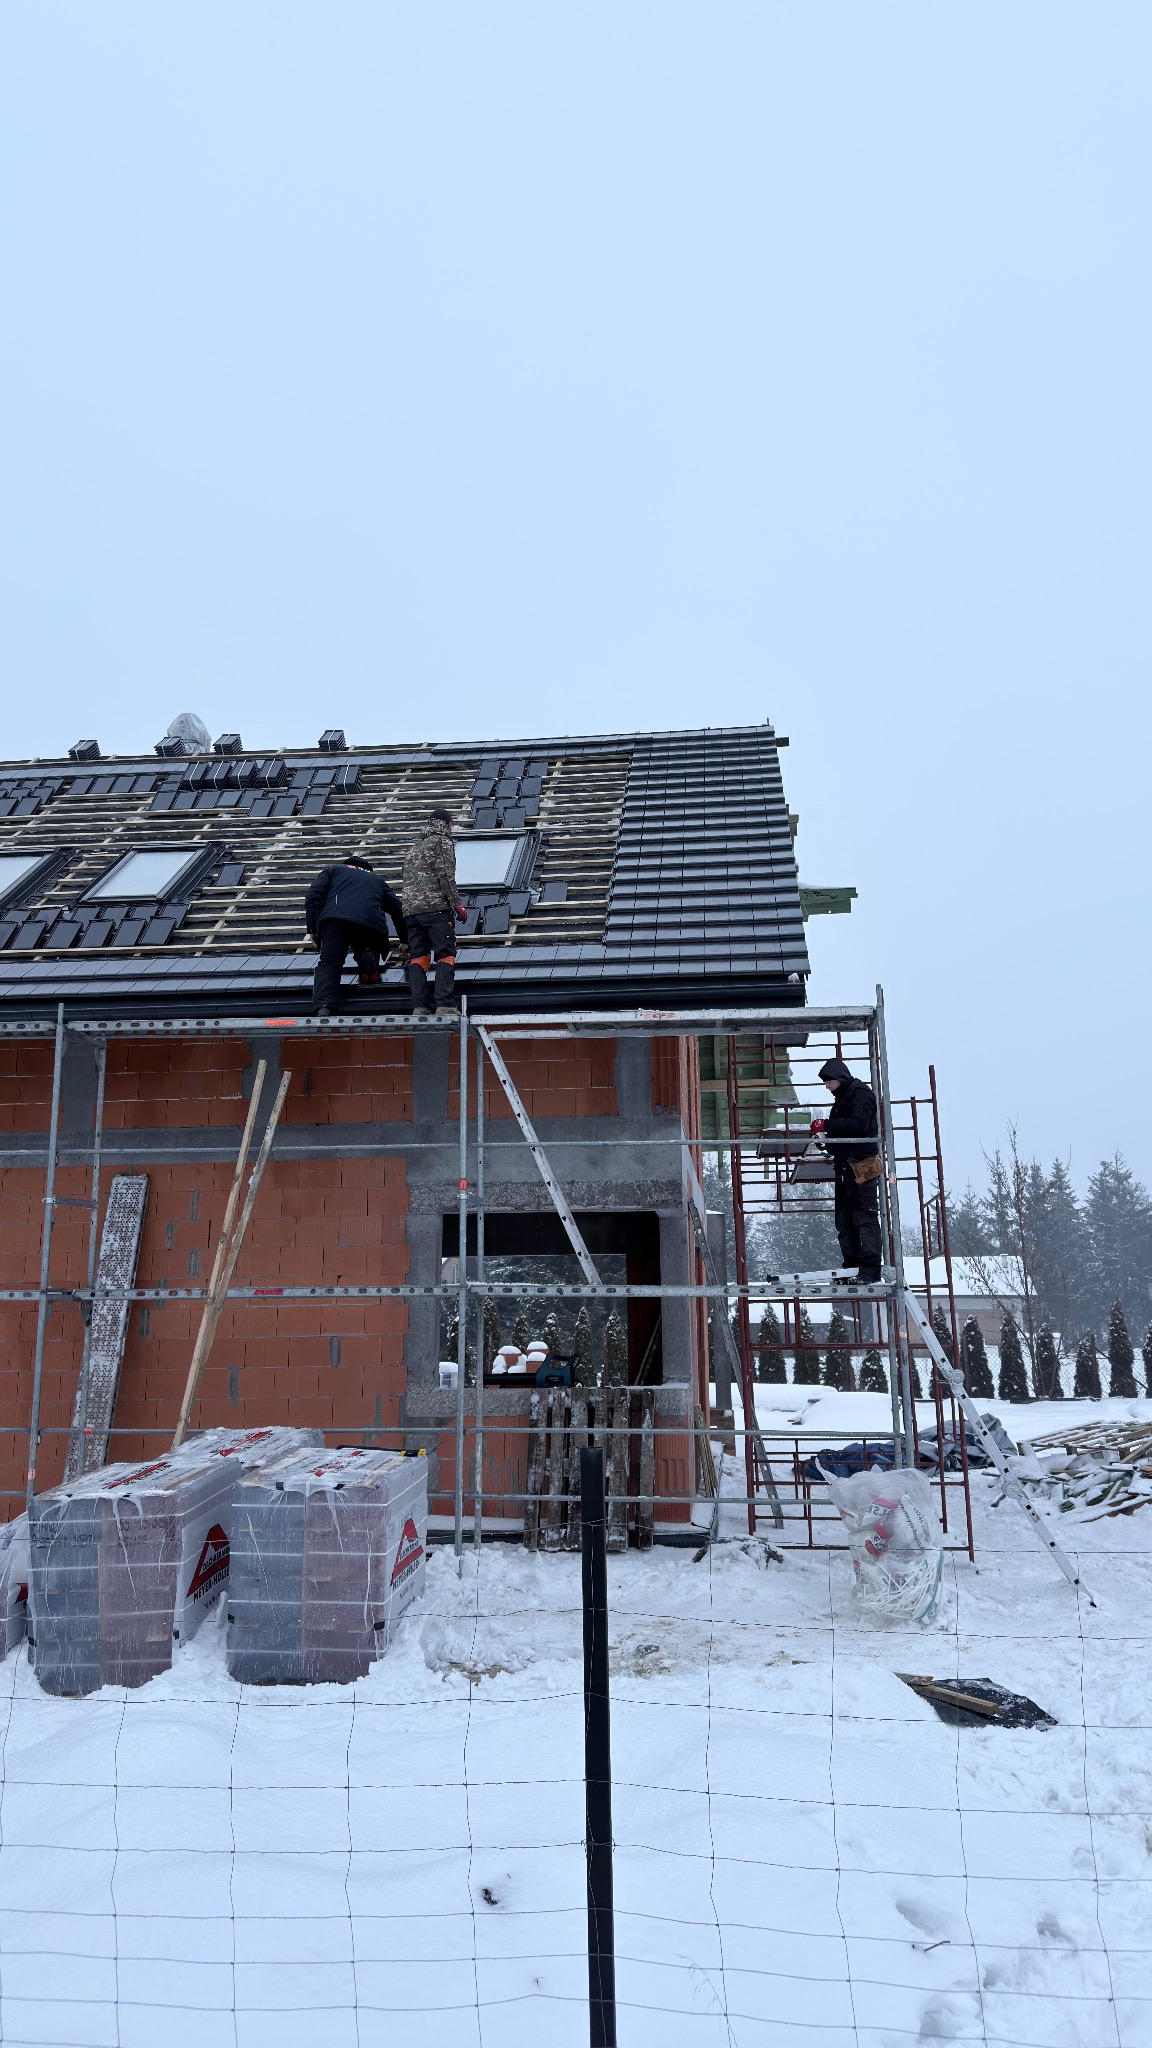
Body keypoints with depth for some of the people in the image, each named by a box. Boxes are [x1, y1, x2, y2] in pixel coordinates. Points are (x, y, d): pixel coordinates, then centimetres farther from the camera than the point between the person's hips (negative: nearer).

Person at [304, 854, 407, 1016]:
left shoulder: (333, 870, 32)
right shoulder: (377, 880, 39)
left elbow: (313, 896, 16)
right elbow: (397, 909, 37)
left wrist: (312, 929, 13)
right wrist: (404, 940, 47)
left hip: (335, 919, -2)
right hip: (372, 925, 2)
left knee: (328, 963, -2)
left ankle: (323, 1007, -27)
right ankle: (368, 958, -10)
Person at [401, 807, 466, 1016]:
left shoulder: (414, 848, 27)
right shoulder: (442, 842, 3)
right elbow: (446, 876, -9)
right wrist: (456, 905, -8)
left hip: (410, 908, 7)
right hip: (436, 907, -7)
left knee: (417, 957, 5)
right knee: (445, 955, -7)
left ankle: (419, 1006, -3)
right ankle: (444, 1005, -17)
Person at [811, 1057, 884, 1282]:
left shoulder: (860, 1093, -7)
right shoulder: (842, 1098, 23)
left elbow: (858, 1124, -21)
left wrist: (826, 1125, -23)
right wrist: (825, 1140, 7)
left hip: (862, 1164, -10)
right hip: (845, 1165, 10)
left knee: (865, 1217, -11)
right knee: (844, 1220, 8)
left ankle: (871, 1270, -12)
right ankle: (852, 1266, 12)